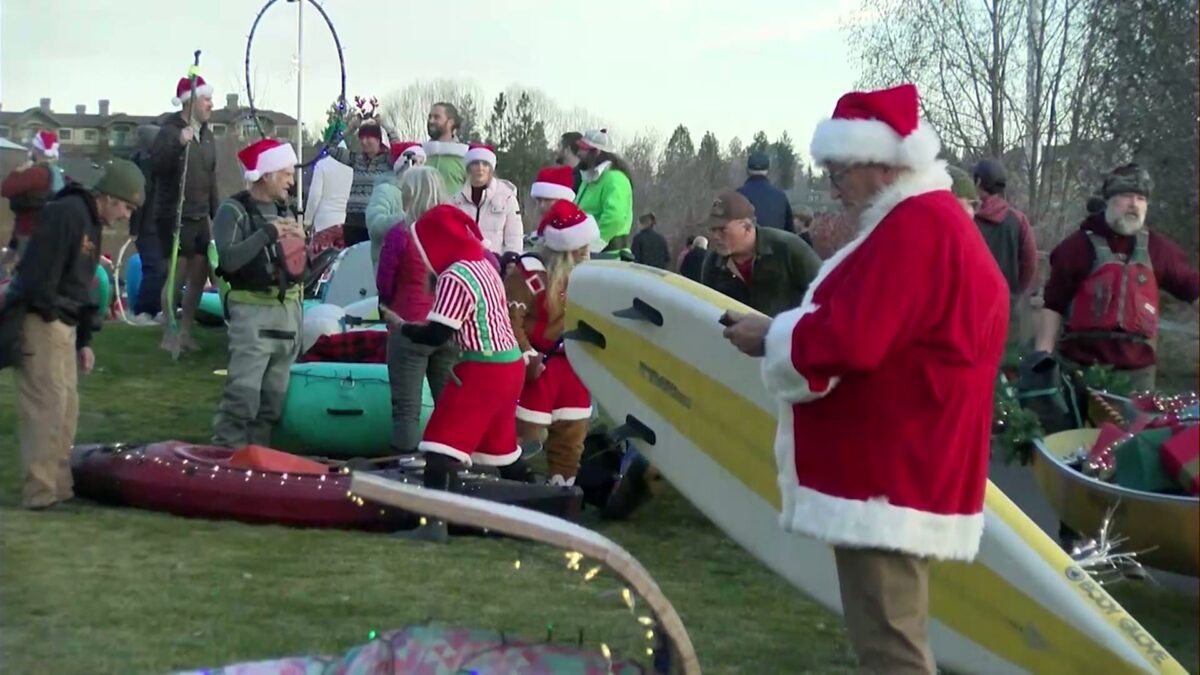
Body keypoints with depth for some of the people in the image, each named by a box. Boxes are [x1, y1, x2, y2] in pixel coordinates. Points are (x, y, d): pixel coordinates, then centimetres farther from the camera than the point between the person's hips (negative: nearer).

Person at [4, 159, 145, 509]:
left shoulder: (92, 224, 17)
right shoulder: (65, 213, -15)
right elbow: (38, 273, -22)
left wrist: (84, 341, 21)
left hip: (61, 324, 10)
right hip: (39, 322, -10)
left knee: (66, 407, 13)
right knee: (47, 406, -9)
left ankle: (58, 485, 20)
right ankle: (40, 491, -6)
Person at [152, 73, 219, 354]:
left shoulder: (206, 133, 12)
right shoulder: (170, 130, -11)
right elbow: (156, 164, -28)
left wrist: (216, 212, 19)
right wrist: (178, 144, -41)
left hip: (199, 216, 7)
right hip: (174, 216, -7)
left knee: (199, 274, 8)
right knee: (177, 276, -6)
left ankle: (186, 333, 20)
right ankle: (169, 336, 4)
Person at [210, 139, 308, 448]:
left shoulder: (283, 209, 14)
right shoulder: (234, 210, -8)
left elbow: (299, 262, 18)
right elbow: (228, 259, -22)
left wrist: (301, 239, -3)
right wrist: (268, 233, -21)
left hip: (288, 310, 7)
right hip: (253, 311, -7)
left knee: (274, 396, 12)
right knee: (243, 394, -13)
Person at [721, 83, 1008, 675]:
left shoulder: (912, 228, -18)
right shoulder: (933, 219, 18)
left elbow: (849, 340, -25)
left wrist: (771, 336, -9)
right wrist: (784, 331, 11)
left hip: (888, 478, -11)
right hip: (904, 471, 11)